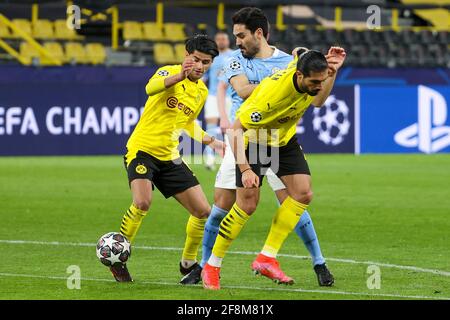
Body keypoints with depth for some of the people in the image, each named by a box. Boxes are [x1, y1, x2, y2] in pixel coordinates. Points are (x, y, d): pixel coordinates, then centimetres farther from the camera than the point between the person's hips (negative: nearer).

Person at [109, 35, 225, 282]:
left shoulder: (202, 91, 10)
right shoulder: (169, 73, -12)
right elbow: (151, 88, -36)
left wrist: (210, 141, 15)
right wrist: (178, 76, -52)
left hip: (169, 157, 7)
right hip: (142, 149, -7)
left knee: (202, 211, 1)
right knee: (142, 203, -29)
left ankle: (188, 263, 23)